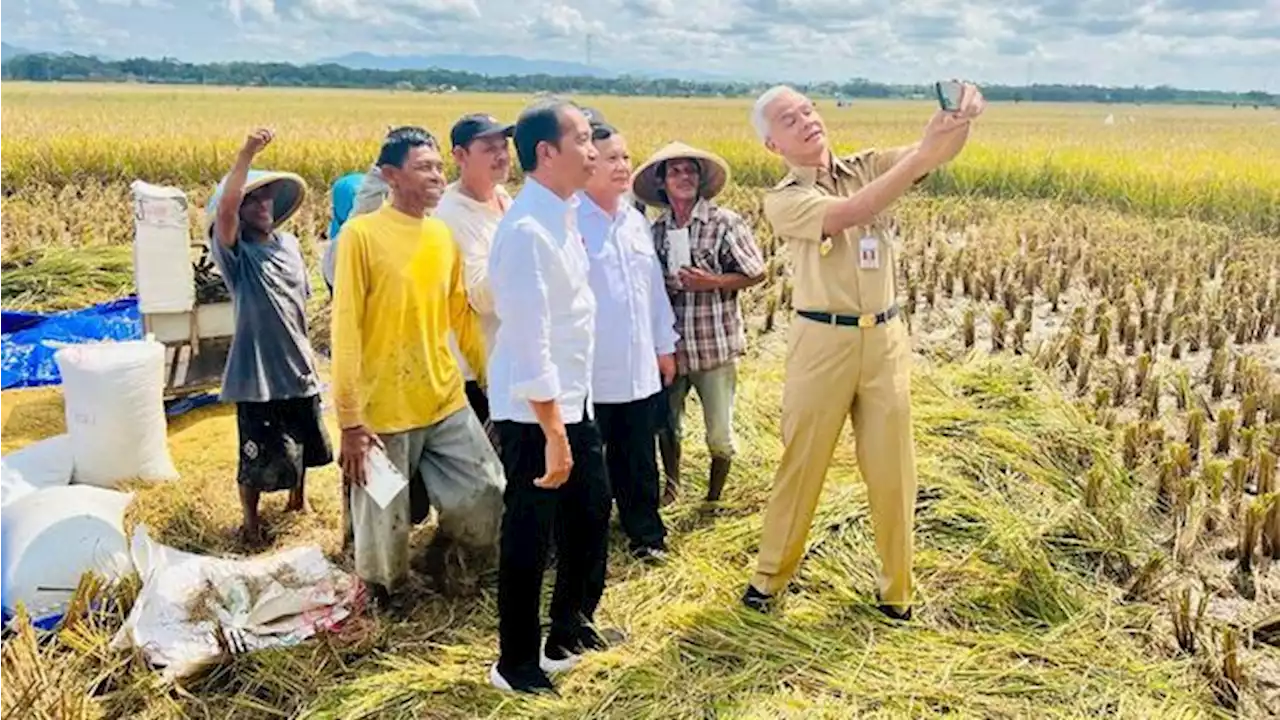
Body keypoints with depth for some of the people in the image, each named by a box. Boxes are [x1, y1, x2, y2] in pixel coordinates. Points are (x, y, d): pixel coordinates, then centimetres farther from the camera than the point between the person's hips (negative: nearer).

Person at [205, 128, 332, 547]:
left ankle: (298, 498, 45)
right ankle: (250, 521, 26)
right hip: (257, 371, -5)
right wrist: (247, 154, -45)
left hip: (298, 367, 6)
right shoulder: (235, 253, -13)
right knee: (258, 456, 2)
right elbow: (224, 206, -33)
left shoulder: (289, 244, 4)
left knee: (304, 442, 21)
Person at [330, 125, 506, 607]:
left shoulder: (444, 235, 7)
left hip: (448, 404, 5)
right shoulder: (361, 233, -9)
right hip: (384, 413, -5)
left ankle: (441, 545, 33)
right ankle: (380, 604, 33)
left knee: (489, 503, 3)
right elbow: (345, 331, -11)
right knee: (383, 529, 6)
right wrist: (350, 420, -13)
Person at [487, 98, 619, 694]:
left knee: (592, 511, 20)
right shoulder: (526, 229, -22)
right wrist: (552, 433, -23)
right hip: (533, 411, -9)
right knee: (529, 537, 5)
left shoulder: (563, 216, 7)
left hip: (573, 400, 9)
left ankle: (569, 632, 40)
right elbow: (528, 339, -25)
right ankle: (515, 663, 25)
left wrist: (568, 417, 17)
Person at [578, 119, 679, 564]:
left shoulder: (636, 221, 11)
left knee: (640, 459, 15)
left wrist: (665, 346, 18)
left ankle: (646, 534, 29)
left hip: (641, 369, 6)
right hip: (590, 372, -6)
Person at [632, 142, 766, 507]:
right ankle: (671, 486, 37)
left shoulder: (725, 223, -7)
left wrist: (713, 282, -15)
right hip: (669, 346, 3)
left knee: (719, 432, 5)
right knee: (666, 424, 14)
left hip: (715, 344, -3)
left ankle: (714, 496, 28)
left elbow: (756, 273, -4)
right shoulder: (655, 230, 6)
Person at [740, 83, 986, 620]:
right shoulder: (783, 201, -5)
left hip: (886, 338, 3)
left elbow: (941, 151, -6)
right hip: (822, 341, -3)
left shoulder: (868, 166, 7)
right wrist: (922, 151, -26)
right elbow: (851, 213, -22)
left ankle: (896, 589, 24)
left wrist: (961, 118, -29)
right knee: (801, 463, 8)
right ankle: (770, 575, 26)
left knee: (891, 468, 9)